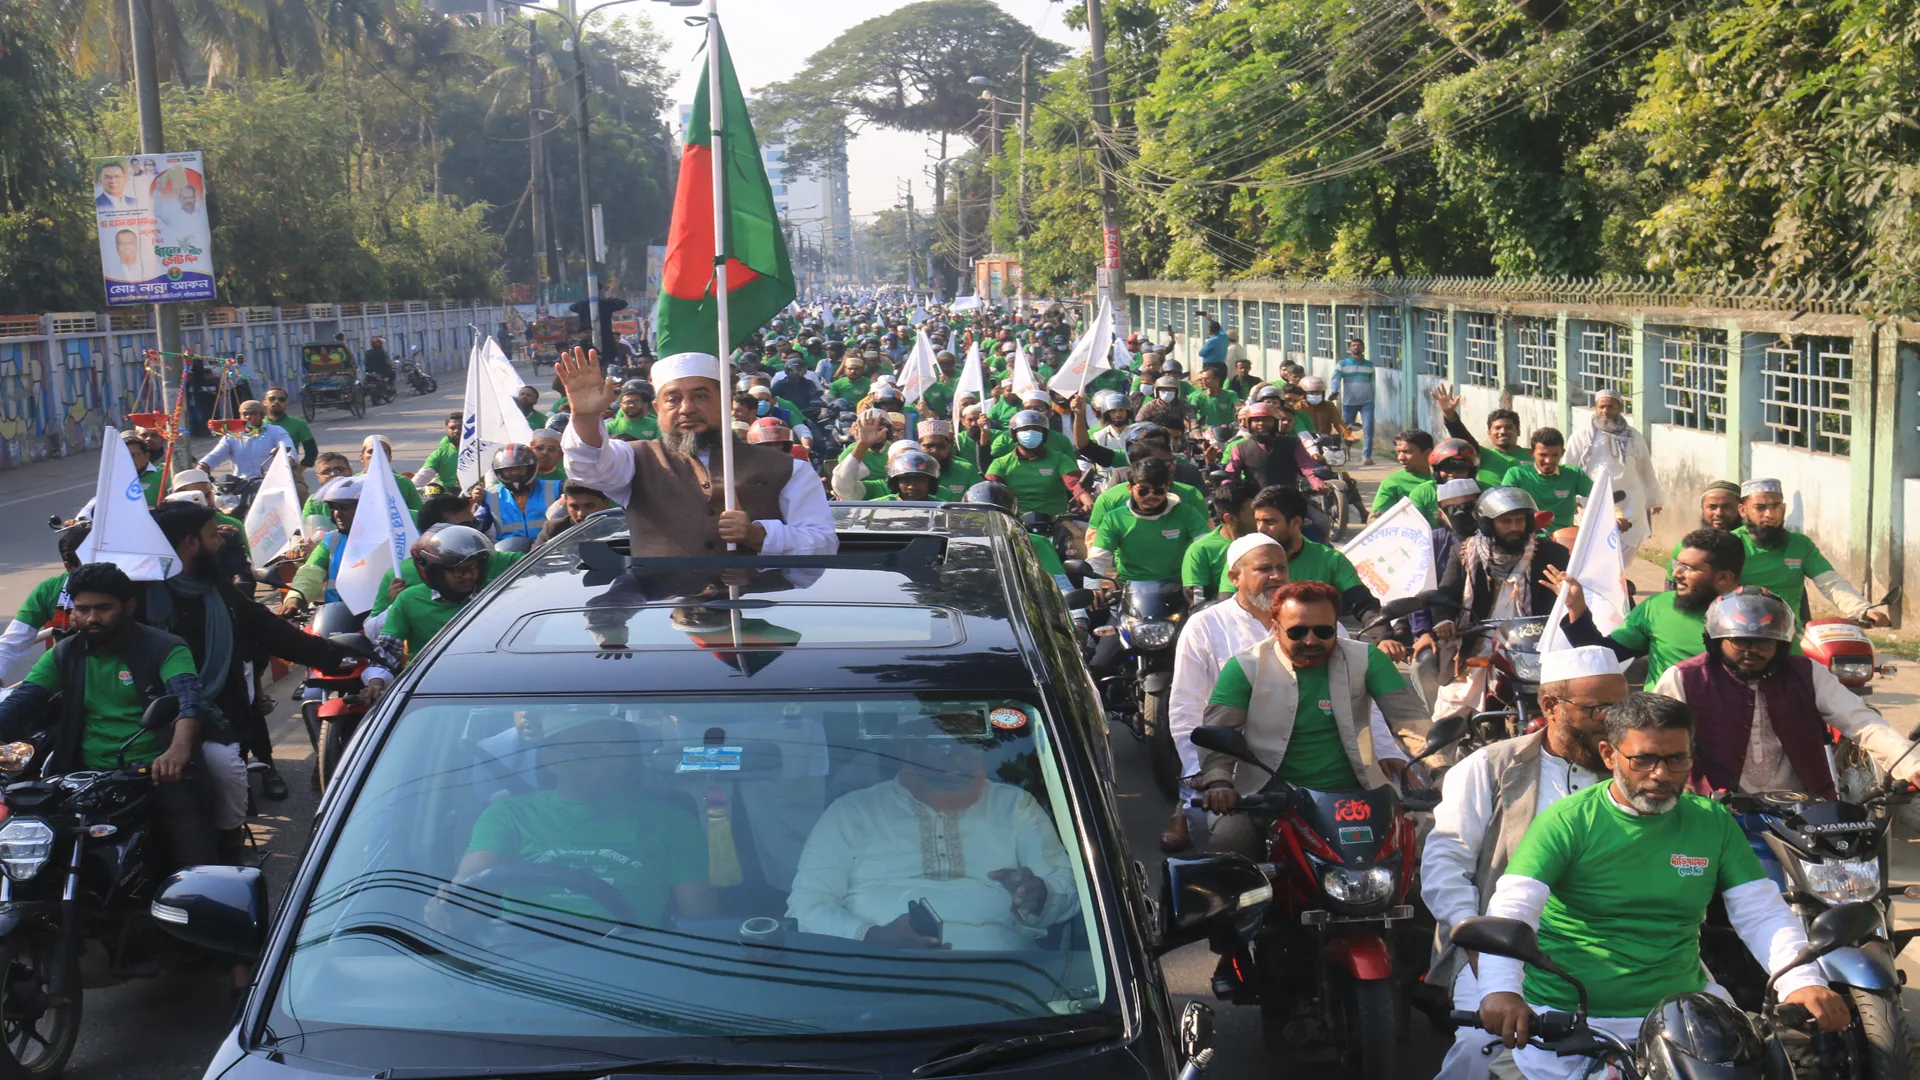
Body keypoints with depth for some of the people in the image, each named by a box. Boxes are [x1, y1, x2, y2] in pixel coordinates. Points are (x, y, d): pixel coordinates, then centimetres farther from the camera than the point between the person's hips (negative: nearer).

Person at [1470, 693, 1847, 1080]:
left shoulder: (1713, 822, 8)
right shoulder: (1568, 820, -5)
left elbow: (1763, 913, 5)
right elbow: (1511, 908, -15)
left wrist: (1802, 982, -13)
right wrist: (1500, 988, -32)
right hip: (1567, 1016, -4)